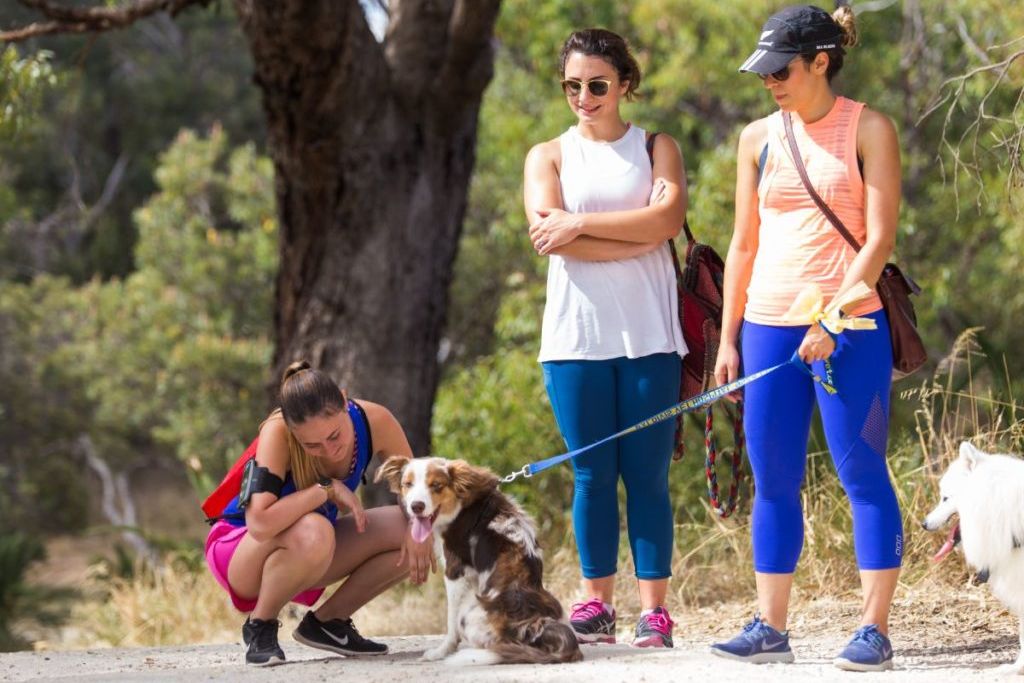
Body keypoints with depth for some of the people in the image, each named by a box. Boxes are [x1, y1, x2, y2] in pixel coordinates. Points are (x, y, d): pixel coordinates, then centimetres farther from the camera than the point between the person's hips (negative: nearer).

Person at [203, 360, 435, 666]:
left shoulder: (374, 421, -19)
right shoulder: (277, 434, -32)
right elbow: (260, 524, -44)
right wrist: (328, 489, -36)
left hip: (310, 559, 6)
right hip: (240, 550, -6)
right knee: (311, 534, -39)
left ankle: (327, 621, 2)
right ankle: (260, 625, -12)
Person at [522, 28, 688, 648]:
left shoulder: (657, 148, 11)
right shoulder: (549, 156, 12)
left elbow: (668, 216, -8)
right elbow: (547, 233, -6)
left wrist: (581, 224, -11)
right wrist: (638, 238, -11)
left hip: (648, 336, -1)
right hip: (575, 336, 1)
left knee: (647, 475, -2)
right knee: (593, 475, 2)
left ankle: (655, 610, -2)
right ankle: (597, 604, 8)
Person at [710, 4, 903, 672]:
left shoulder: (867, 129, -2)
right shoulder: (759, 138, 11)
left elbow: (880, 238, -8)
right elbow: (744, 244, 15)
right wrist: (728, 337, 11)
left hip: (847, 325, -5)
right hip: (768, 327, 5)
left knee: (863, 474, -4)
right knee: (774, 482, 5)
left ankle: (875, 631, -2)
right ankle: (770, 629, 9)